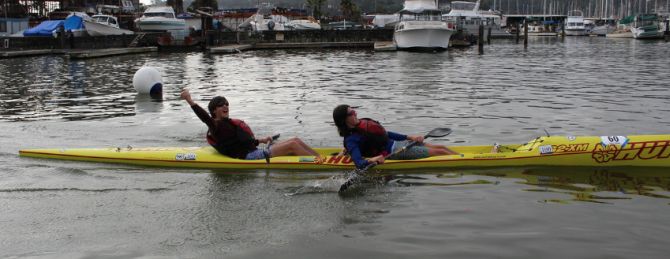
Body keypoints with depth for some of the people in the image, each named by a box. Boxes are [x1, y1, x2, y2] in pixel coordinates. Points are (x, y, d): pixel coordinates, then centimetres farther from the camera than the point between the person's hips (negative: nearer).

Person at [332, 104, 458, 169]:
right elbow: (359, 163, -26)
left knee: (441, 148, 5)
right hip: (394, 152, -9)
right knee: (439, 152, -10)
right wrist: (371, 159, -48)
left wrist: (409, 137, 11)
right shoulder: (351, 140, -14)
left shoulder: (361, 123, 11)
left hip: (397, 142, 9)